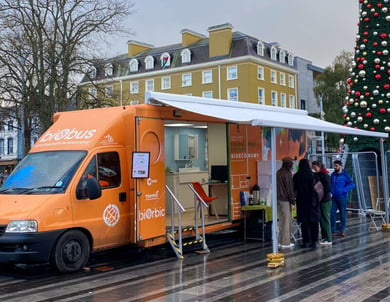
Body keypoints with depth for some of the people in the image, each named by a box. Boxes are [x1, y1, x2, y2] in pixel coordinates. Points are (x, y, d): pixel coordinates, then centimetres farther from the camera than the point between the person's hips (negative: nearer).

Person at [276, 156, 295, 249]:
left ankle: (281, 241, 19)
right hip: (285, 200, -8)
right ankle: (285, 242, 2)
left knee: (281, 220, 14)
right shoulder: (287, 173, -14)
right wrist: (292, 202, -11)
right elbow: (290, 189, -15)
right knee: (287, 220, -2)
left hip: (279, 199, 8)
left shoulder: (278, 172, 10)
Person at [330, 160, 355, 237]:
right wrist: (330, 192, 3)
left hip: (342, 197, -4)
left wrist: (343, 190, -20)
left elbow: (352, 184, -11)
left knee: (343, 214, 4)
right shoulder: (333, 175, 8)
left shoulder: (345, 175, -6)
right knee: (332, 214, 0)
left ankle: (342, 230, 15)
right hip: (333, 198, 4)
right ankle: (333, 230, 8)